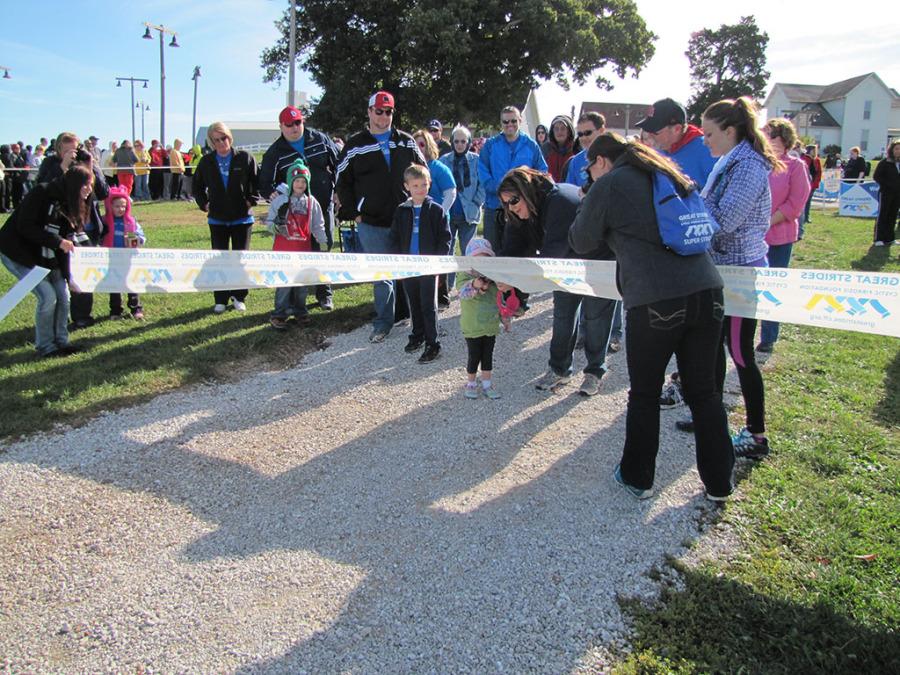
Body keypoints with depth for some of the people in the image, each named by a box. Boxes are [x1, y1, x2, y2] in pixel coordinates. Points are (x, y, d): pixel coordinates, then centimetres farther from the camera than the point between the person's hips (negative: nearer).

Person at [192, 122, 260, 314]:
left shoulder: (245, 158, -5)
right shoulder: (206, 161, 3)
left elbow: (258, 181, 1)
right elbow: (197, 186, 16)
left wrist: (252, 200, -6)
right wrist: (204, 204, 5)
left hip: (242, 218, -2)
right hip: (217, 218, 2)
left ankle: (239, 297, 17)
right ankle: (220, 299, 13)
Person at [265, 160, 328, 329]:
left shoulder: (312, 202, 5)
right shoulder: (280, 201, -3)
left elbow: (318, 226, 10)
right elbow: (269, 222, 2)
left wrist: (323, 243, 4)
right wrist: (275, 226, -20)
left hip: (304, 248, 3)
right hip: (283, 248, -3)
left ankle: (300, 311, 24)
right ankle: (280, 314, 4)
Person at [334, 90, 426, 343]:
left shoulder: (406, 142, 8)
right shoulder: (355, 146, 3)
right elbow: (342, 182, 6)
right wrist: (353, 214, -2)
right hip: (371, 224, -2)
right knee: (380, 275, 1)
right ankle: (383, 321, 10)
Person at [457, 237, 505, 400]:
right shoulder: (464, 276, -13)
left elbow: (499, 299, 9)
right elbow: (463, 291, -33)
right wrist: (475, 285, -51)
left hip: (491, 326, 4)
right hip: (472, 328, -4)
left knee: (488, 357, 13)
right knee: (474, 357, 6)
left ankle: (487, 384, 25)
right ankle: (471, 384, 24)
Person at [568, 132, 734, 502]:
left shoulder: (608, 184, 3)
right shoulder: (670, 173, 21)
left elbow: (581, 242, 11)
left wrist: (591, 205, 28)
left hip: (655, 301, -6)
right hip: (707, 290, 6)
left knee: (644, 394, 11)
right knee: (704, 390, 15)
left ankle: (637, 478, 25)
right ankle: (719, 483, 25)